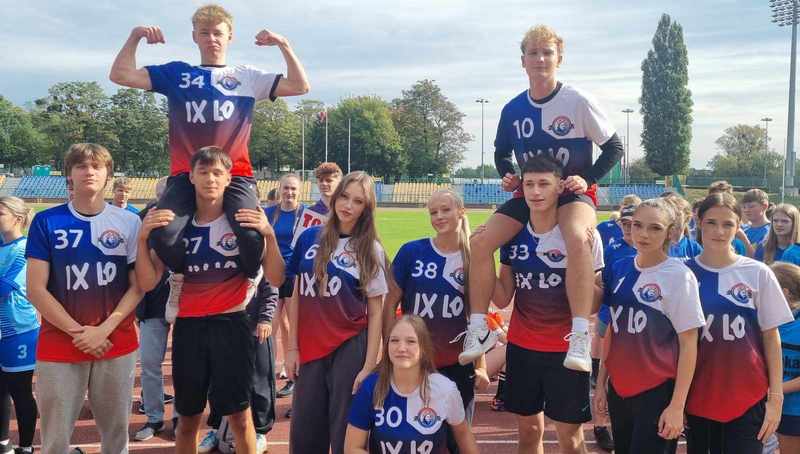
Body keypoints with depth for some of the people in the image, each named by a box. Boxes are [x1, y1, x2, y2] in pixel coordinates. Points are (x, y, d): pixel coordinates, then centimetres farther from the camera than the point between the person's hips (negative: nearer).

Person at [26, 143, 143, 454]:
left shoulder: (129, 221, 1)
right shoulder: (46, 222, -1)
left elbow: (138, 285, 0)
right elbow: (35, 289, -5)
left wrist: (104, 329, -12)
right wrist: (78, 332, -11)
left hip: (117, 343, 1)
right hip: (59, 345, -1)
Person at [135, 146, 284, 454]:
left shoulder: (245, 221, -3)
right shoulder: (175, 224, 4)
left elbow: (275, 278, -9)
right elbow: (148, 283, -2)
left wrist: (269, 235, -22)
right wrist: (143, 237, -14)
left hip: (231, 324, -2)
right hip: (189, 327, 3)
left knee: (240, 415, 2)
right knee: (187, 418, 13)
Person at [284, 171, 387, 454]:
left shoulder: (371, 250, -1)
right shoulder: (310, 238, 4)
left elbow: (375, 313, -2)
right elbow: (296, 295, 8)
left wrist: (369, 366, -9)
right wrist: (292, 347, 3)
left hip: (350, 348, -2)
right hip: (310, 348, 2)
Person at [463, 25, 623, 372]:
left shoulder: (578, 102, -10)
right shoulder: (513, 109, 1)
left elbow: (614, 148, -2)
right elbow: (501, 153, 17)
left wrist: (588, 179, -15)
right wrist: (508, 176, -3)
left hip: (574, 193, -4)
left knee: (577, 239, -39)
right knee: (481, 241, -17)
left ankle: (580, 337, -35)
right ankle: (480, 330, -6)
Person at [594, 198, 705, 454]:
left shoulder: (679, 276, -11)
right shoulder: (618, 269, 3)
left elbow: (688, 345, -10)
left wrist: (677, 405, -13)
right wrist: (601, 382, 11)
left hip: (657, 391, -5)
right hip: (619, 388, 5)